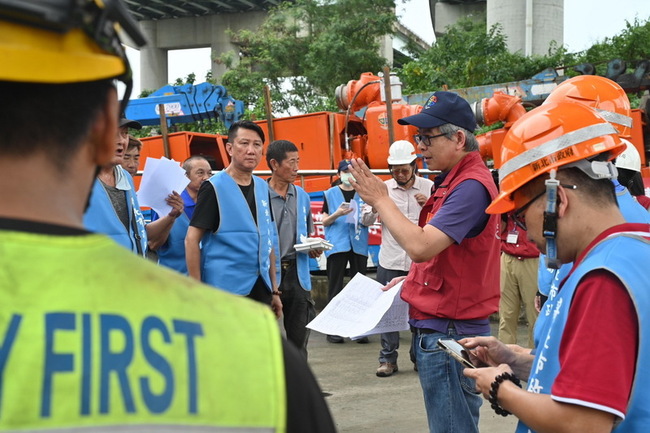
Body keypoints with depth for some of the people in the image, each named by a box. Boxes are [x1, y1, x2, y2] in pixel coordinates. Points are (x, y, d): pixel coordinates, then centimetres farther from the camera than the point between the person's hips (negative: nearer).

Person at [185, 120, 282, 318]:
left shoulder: (263, 187, 10)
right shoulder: (214, 187, -8)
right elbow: (192, 239, -11)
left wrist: (274, 290, 13)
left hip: (260, 288, 6)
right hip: (226, 291, -6)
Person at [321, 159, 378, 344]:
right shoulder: (331, 193, 6)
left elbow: (367, 222, 10)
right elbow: (324, 221, 6)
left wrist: (368, 216, -13)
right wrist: (337, 214, -13)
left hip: (358, 245, 2)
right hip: (337, 244, -1)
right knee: (335, 286, 0)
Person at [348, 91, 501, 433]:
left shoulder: (471, 186, -19)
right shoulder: (453, 180, 13)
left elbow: (420, 247, -26)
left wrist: (380, 200, -16)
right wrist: (412, 280, 11)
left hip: (449, 331, -10)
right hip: (438, 328, 10)